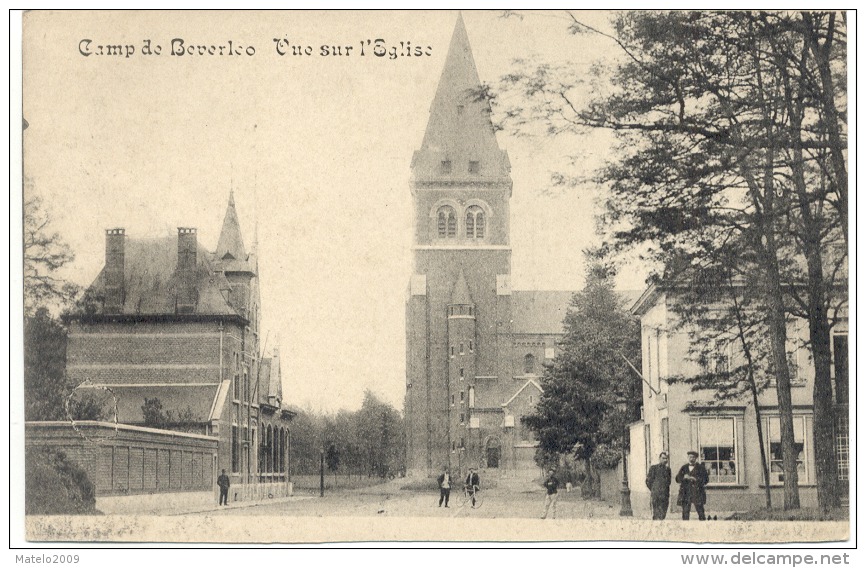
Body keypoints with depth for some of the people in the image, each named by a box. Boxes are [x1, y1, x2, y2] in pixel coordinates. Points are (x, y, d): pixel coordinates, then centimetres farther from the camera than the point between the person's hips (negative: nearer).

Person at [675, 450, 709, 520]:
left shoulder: (701, 468, 6)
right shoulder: (684, 468, 17)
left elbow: (705, 479, -4)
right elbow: (678, 479, 11)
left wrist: (694, 479, -13)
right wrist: (684, 477, -10)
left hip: (697, 492, -3)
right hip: (685, 493, 3)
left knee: (700, 511, -6)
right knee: (685, 512, 0)